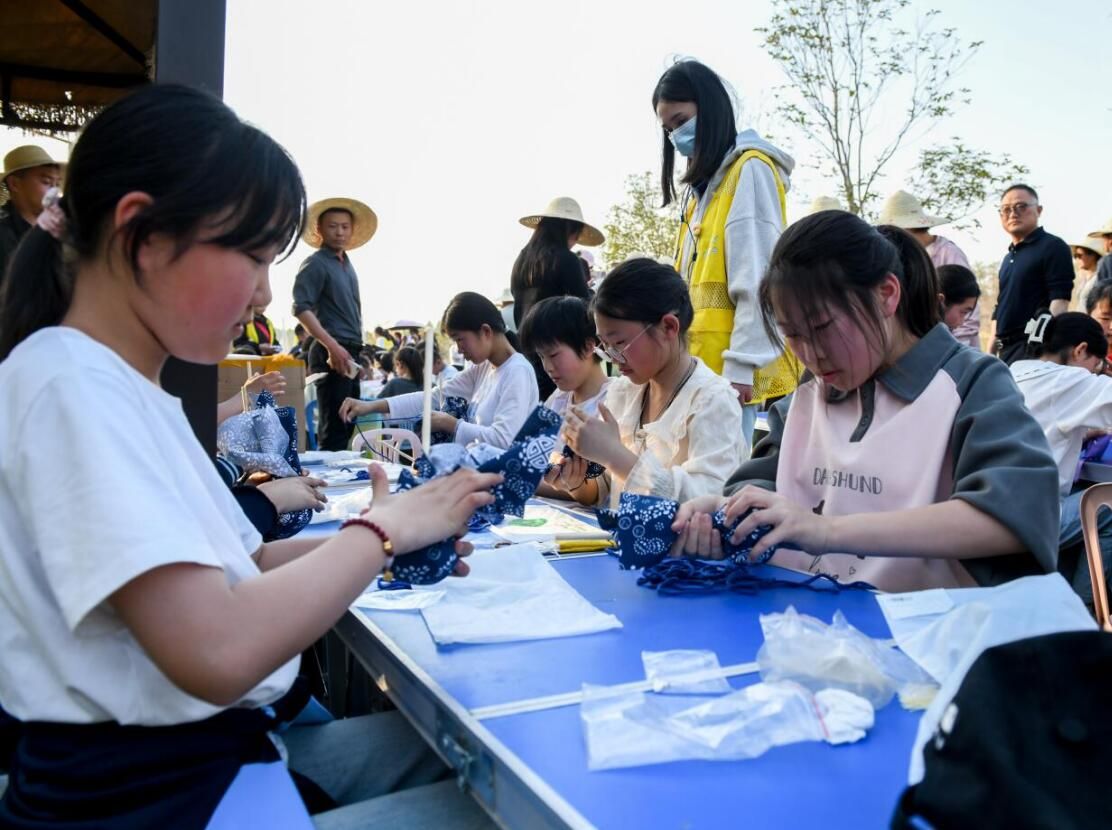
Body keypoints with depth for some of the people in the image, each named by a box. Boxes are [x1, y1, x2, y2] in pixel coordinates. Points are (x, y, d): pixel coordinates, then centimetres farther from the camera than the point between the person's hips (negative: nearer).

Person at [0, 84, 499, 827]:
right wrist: (386, 526, -17)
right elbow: (218, 652, -31)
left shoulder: (123, 387, 8)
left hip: (223, 750, 9)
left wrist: (388, 539, -5)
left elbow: (228, 567, 10)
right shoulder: (71, 386, -21)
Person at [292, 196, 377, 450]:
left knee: (347, 425, 11)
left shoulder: (347, 265, 18)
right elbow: (301, 308, -19)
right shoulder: (316, 264, -7)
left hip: (348, 353, 9)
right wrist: (332, 345, -26)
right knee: (334, 426, -10)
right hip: (331, 353, -9)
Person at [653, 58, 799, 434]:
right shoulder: (701, 183, 22)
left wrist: (741, 365, -19)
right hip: (699, 360, 8)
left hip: (728, 362, -8)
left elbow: (757, 280, -13)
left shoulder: (750, 170, -3)